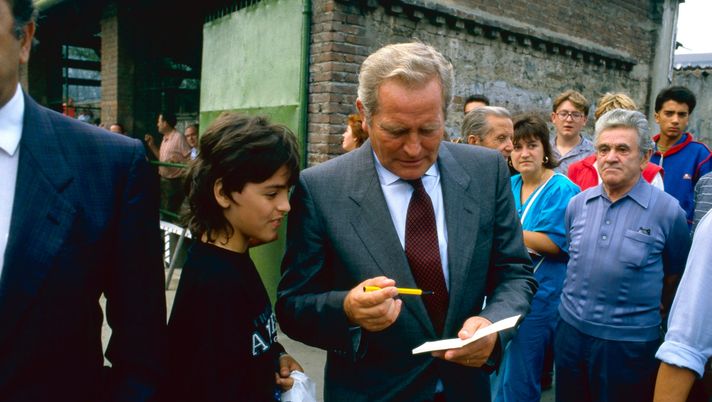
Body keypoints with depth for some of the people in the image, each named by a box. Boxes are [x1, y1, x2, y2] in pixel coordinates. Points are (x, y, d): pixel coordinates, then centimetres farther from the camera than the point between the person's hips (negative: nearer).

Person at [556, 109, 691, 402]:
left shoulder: (668, 211, -10)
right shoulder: (578, 204, 2)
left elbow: (675, 274, 3)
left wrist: (653, 311, 14)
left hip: (629, 342, -4)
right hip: (571, 330, 4)